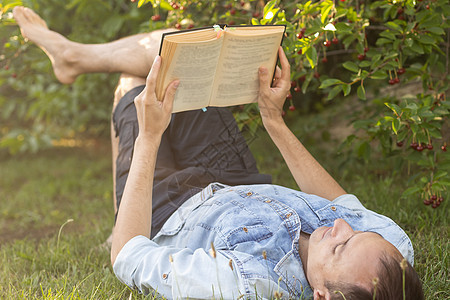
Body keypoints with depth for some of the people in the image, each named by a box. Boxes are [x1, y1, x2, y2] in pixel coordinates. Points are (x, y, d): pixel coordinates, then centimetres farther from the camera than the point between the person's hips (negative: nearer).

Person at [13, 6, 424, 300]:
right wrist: (275, 120, -10)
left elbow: (128, 260, -33)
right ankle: (75, 56, 40)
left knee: (132, 84, 10)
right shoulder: (394, 246, -32)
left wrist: (149, 136, -36)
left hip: (170, 213, -4)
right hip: (243, 190, 5)